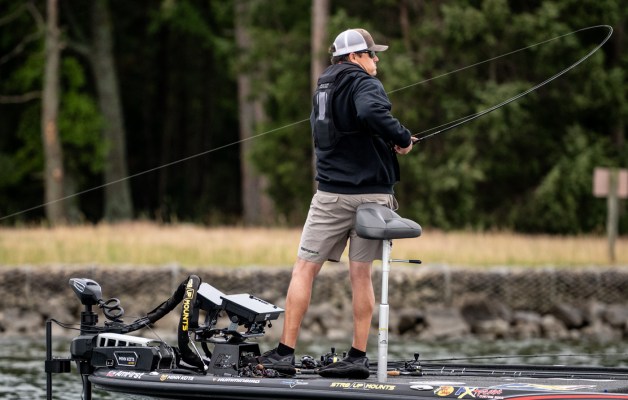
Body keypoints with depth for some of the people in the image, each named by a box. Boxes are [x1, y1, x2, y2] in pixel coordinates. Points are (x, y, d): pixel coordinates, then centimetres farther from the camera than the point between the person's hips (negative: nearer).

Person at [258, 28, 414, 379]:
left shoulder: (324, 87, 15)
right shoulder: (365, 85, -7)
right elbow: (371, 113, -31)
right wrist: (402, 138, -18)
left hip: (333, 192, 3)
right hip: (372, 192, -3)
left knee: (305, 268, 3)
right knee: (361, 274, 4)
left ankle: (285, 353, -3)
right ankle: (358, 357, 4)